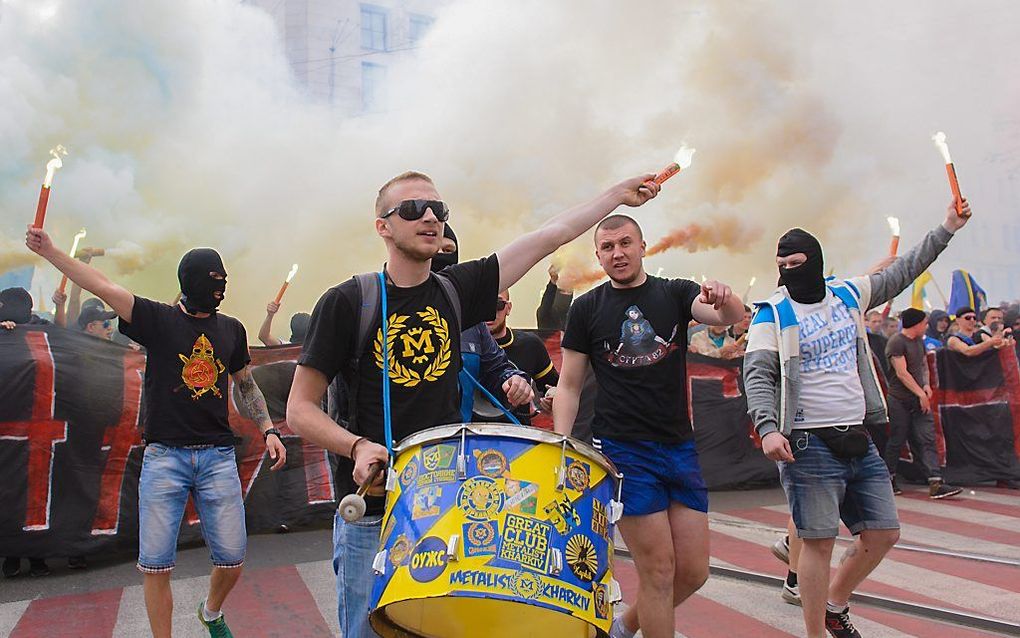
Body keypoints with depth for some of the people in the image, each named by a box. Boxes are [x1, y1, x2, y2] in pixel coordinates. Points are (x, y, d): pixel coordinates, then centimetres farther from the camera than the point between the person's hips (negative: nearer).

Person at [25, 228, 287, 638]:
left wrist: (269, 430, 11)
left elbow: (246, 385, 19)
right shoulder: (158, 319, 1)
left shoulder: (232, 330, 11)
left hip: (218, 455, 2)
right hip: (164, 455, -2)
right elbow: (103, 287, -8)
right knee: (155, 565, -1)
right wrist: (49, 251, -15)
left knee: (232, 560, 4)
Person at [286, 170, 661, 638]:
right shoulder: (347, 302, -5)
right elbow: (300, 408, -4)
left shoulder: (456, 291, 4)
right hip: (372, 514, -3)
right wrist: (357, 445, -20)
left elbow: (549, 236, 4)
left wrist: (620, 193, 5)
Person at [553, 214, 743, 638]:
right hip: (624, 451, -3)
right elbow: (569, 385, 3)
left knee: (694, 571, 8)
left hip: (680, 448, 4)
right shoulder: (587, 308, 2)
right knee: (658, 569, -3)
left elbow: (731, 316, -12)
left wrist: (724, 298, -36)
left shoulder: (675, 294, 7)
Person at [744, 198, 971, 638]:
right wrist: (767, 427, -28)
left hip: (858, 440, 6)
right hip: (809, 445, -6)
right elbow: (757, 374, -14)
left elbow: (900, 273, 22)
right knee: (819, 542, -4)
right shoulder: (772, 313, -6)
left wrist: (946, 228, 24)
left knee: (884, 535, 12)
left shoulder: (849, 295, 9)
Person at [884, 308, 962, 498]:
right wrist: (921, 394, -15)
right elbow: (902, 373, -17)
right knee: (897, 440, 2)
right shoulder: (896, 342, -13)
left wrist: (926, 384, 5)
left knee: (927, 439, -2)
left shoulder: (919, 341, 13)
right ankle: (888, 479, 18)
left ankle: (936, 483, -6)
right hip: (899, 400, -7)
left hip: (919, 399, 7)